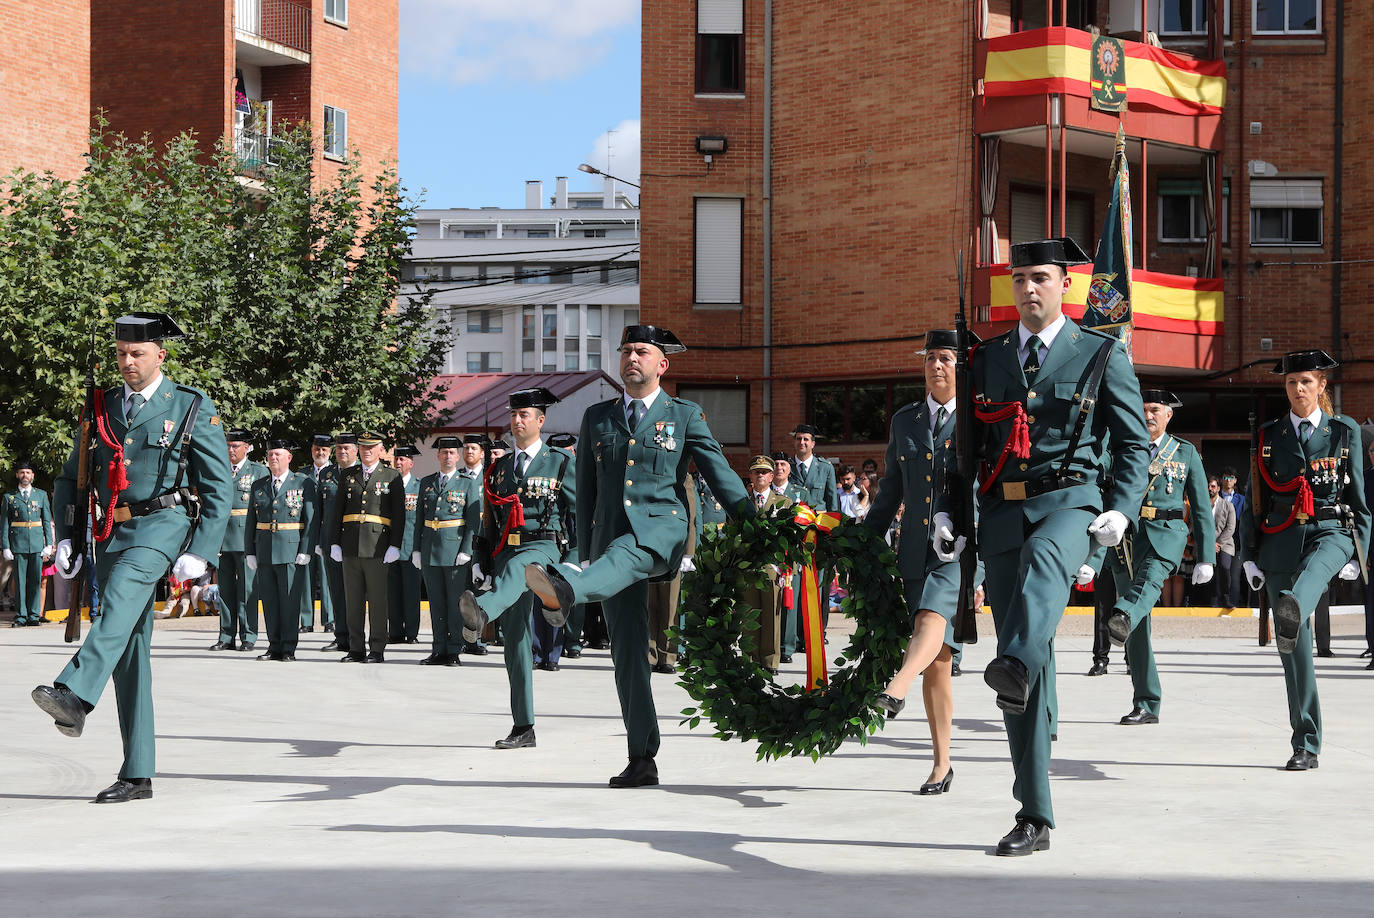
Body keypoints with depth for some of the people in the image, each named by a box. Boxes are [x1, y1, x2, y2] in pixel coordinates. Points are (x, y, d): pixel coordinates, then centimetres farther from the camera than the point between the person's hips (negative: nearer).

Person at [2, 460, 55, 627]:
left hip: (37, 543, 1)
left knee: (36, 580, 1)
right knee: (20, 580, -1)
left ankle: (34, 615, 6)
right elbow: (4, 524, 5)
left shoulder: (41, 495, 11)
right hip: (18, 543, -1)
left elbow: (47, 521, 10)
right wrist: (6, 547, -3)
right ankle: (21, 616, 3)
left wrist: (49, 544, 3)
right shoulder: (9, 497, 7)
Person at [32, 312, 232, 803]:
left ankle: (73, 694, -56)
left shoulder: (193, 408, 2)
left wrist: (199, 553, -10)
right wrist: (65, 538, 6)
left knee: (120, 597, -35)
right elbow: (71, 480, 20)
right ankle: (137, 775, 4)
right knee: (129, 649, 1)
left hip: (163, 525, -5)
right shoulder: (102, 407, 15)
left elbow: (219, 488, 0)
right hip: (112, 532, 5)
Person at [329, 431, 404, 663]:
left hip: (377, 546, -3)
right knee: (353, 600, 5)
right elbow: (338, 511, 13)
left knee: (377, 600, -2)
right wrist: (334, 543, 6)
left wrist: (395, 546, -8)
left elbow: (399, 515, 1)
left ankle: (377, 650, 3)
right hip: (350, 547, 3)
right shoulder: (347, 476, 14)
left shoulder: (392, 477, 5)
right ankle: (356, 649, 11)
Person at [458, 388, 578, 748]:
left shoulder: (561, 462, 6)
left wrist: (572, 563, -7)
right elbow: (489, 520, 23)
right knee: (515, 642, 2)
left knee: (514, 571, -42)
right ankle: (523, 728, 5)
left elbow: (578, 513, 3)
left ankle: (480, 612, -76)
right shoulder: (499, 468, 20)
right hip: (506, 552, 5)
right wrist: (484, 562, 14)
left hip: (543, 546, -5)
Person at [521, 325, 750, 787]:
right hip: (611, 537, 4)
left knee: (623, 554, -40)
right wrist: (584, 552, 15)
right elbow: (586, 493, 21)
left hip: (661, 527, -4)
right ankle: (642, 761, 2)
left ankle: (563, 590, -73)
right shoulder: (597, 418, 19)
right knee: (627, 650, -1)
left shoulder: (685, 416, 10)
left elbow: (721, 476, 6)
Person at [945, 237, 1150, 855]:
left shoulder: (1102, 355, 8)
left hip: (1070, 502, -3)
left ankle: (1016, 666, -70)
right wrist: (948, 511, 8)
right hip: (1002, 510, 3)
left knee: (1044, 556, -43)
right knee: (1028, 684, 1)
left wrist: (1121, 510, -8)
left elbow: (1136, 441, 7)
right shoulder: (987, 358, 18)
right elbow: (970, 444, 22)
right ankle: (1034, 817, 6)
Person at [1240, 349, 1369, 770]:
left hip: (1331, 533, -2)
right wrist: (1250, 556, 6)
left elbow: (1359, 497, 9)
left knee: (1312, 569, -42)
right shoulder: (1268, 435, 11)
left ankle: (1293, 610, -77)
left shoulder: (1345, 431, 8)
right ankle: (1305, 746, 5)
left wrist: (1357, 553, 2)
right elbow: (1255, 499, 12)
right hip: (1281, 541, 2)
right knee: (1294, 649, -1)